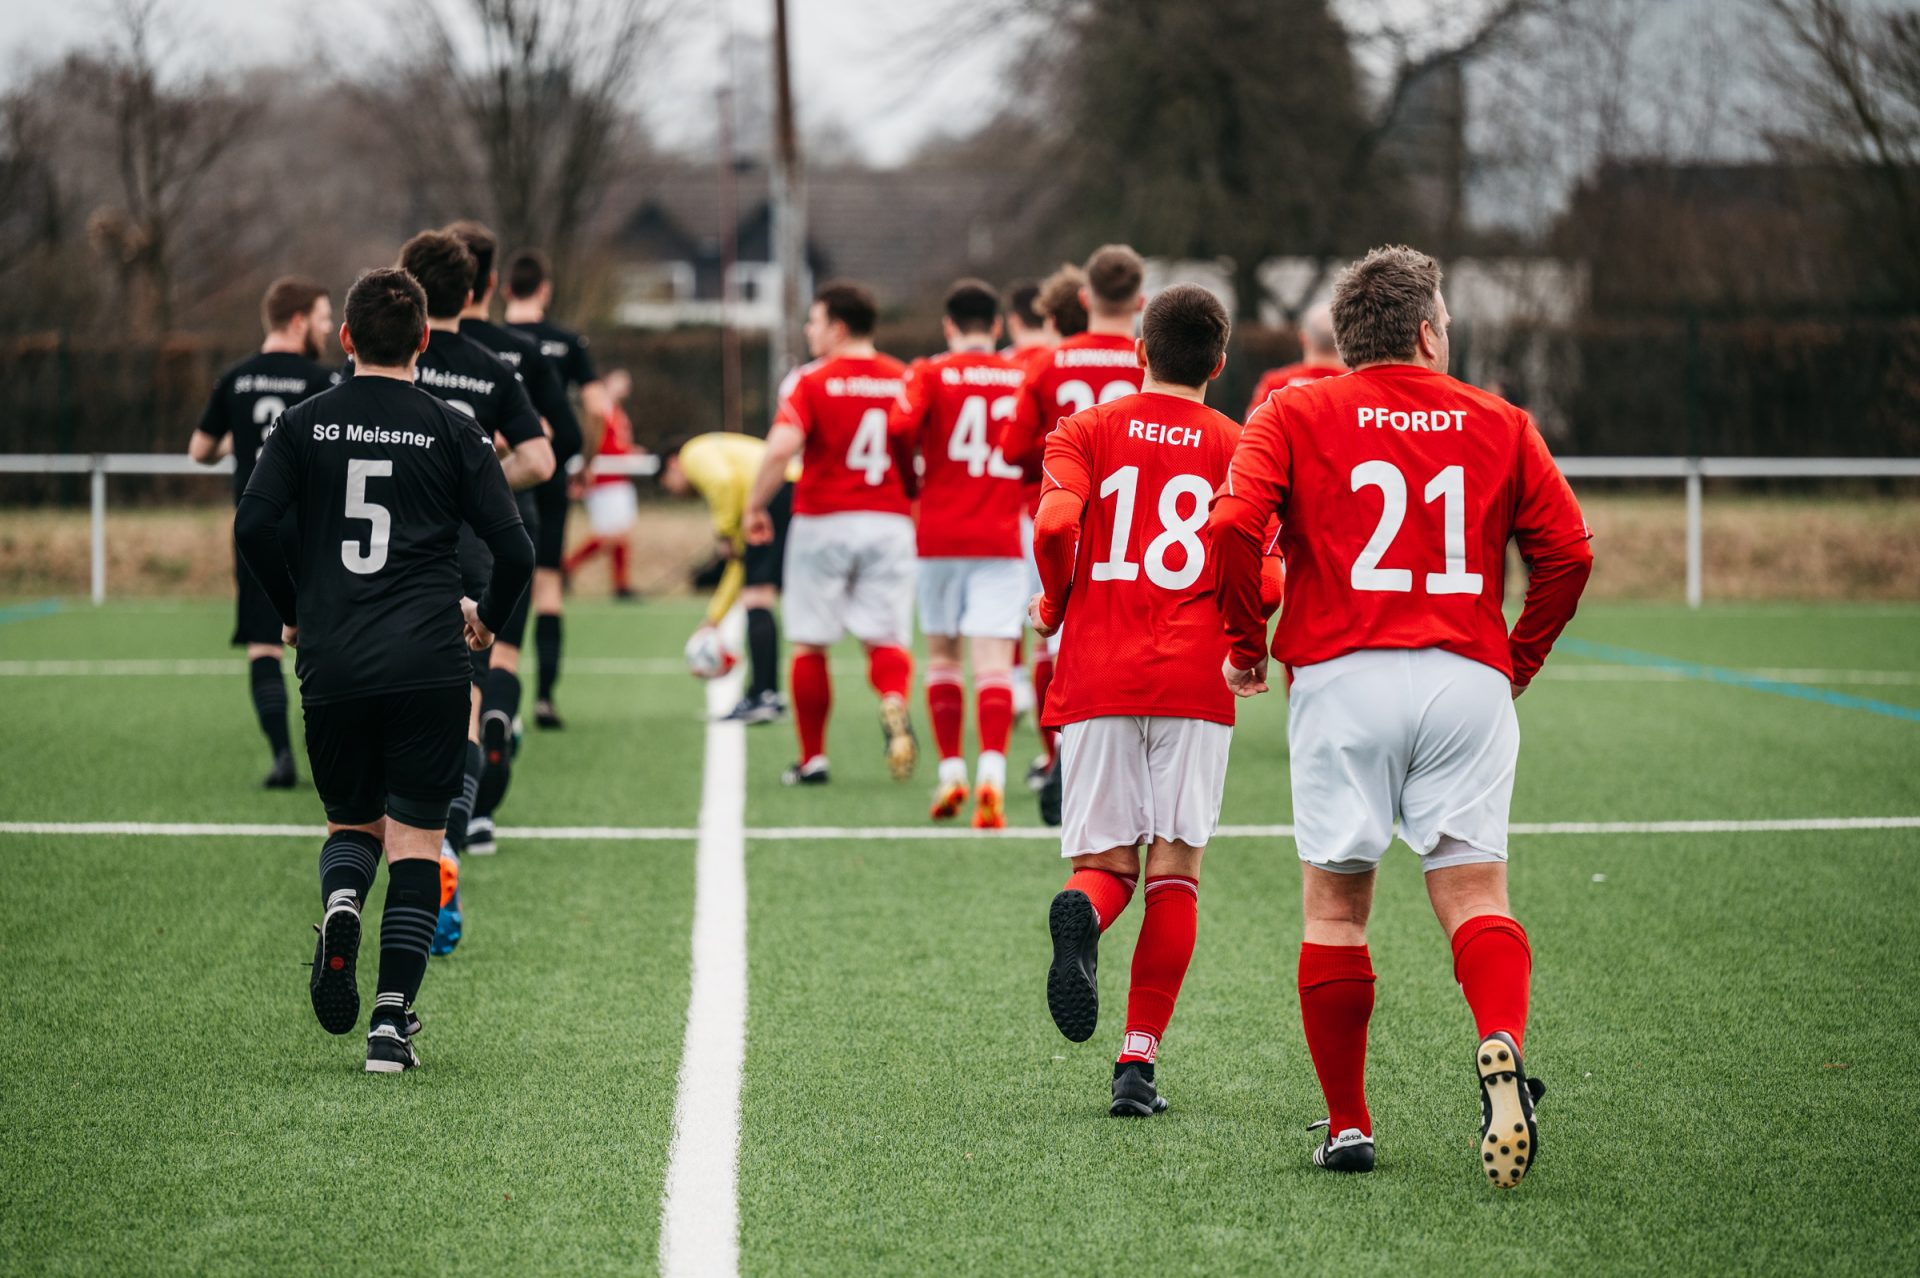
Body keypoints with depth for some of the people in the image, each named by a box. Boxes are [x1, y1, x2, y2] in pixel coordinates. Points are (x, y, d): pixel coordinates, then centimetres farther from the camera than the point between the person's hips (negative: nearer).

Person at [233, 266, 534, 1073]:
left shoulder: (304, 424, 5)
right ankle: (392, 1022, -5)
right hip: (427, 665, -2)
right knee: (415, 839, 4)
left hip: (331, 665, 2)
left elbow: (252, 527, -3)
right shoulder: (452, 432, 2)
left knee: (352, 822, 19)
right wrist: (486, 618, 19)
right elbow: (514, 550, -1)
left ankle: (339, 902, -15)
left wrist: (291, 612, 14)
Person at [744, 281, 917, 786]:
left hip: (823, 522, -2)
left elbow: (782, 446, -18)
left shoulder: (815, 381, -6)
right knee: (885, 640, 5)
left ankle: (812, 758, 14)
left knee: (810, 646, 10)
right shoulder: (905, 380, 4)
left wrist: (756, 506, -7)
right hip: (891, 523, 2)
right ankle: (895, 703, -27)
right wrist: (919, 508, 20)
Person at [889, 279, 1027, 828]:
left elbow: (900, 426, -19)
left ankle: (951, 772, 14)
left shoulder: (930, 375, -2)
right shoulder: (1022, 379, 4)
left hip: (941, 535, 0)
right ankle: (992, 776, -21)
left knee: (941, 655, 16)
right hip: (1002, 540, 0)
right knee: (993, 661, -5)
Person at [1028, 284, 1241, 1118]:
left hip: (1096, 676, 1)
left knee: (1106, 860, 7)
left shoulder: (1086, 431, 7)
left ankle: (1083, 910, -30)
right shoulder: (1237, 447, 6)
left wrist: (1054, 605, 7)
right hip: (1194, 677, -1)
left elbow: (1056, 524, -11)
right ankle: (1140, 1061, -2)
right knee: (1174, 871, 5)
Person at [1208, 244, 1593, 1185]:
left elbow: (1235, 524, -9)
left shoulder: (1293, 417, 6)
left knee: (1334, 906, 8)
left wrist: (1246, 644, 5)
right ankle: (1501, 1044, -29)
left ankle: (1347, 1126, 9)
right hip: (1468, 680, 1)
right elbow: (1567, 551, 5)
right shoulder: (1499, 426, 11)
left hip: (1342, 681, -1)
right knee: (1474, 893, 0)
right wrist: (1520, 659, 18)